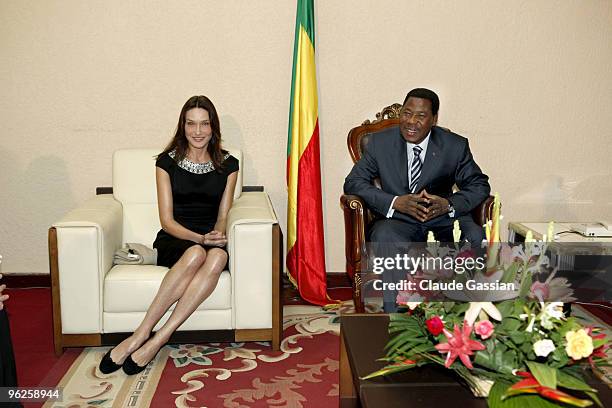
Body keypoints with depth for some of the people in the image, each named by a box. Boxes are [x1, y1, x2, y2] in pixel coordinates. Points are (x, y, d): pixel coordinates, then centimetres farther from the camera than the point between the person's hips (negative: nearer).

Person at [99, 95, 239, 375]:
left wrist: (217, 235, -15)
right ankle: (143, 335, -34)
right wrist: (200, 239, -19)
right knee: (196, 254, -38)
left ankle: (156, 340, -36)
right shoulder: (167, 162, 3)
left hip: (211, 242, 2)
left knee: (218, 257, -37)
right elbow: (167, 220, -2)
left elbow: (222, 217, 9)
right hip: (174, 241, -1)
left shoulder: (227, 165, 8)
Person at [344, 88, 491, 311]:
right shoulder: (381, 142, 2)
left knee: (478, 238, -29)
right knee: (383, 237, -36)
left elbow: (479, 185, 7)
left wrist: (449, 204, -15)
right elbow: (353, 182, 0)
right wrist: (396, 202, -17)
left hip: (443, 220, 1)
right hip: (398, 221, -1)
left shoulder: (455, 146, 2)